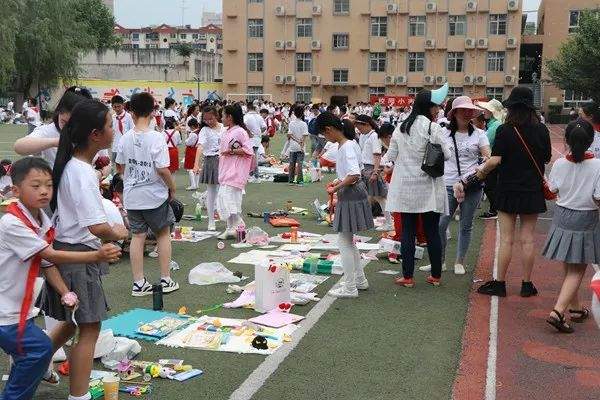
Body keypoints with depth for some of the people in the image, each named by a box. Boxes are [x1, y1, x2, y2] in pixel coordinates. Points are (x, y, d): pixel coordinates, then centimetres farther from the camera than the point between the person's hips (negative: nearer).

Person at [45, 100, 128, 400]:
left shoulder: (70, 164, 4)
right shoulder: (83, 173, -24)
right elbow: (98, 227, -33)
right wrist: (118, 234, -11)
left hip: (66, 250, 10)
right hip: (79, 255, -10)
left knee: (74, 320, 26)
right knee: (89, 329, 0)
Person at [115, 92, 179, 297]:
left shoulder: (126, 138, -1)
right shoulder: (156, 138, -16)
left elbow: (120, 166, 8)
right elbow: (162, 169, -19)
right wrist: (172, 188, -4)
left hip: (132, 196, 4)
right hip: (154, 195, -4)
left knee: (137, 236, 10)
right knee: (163, 234, 13)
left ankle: (139, 282, 13)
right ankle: (165, 280, 17)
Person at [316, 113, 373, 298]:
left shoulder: (346, 147, -20)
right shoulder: (350, 143, 10)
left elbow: (354, 175, -28)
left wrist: (336, 189, -16)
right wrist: (339, 181, 12)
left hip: (351, 197, -10)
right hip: (353, 194, 10)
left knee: (344, 242, -1)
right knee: (348, 241, 19)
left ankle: (349, 288, 7)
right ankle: (359, 279, 30)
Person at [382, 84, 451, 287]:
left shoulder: (401, 128, 3)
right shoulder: (433, 128, -10)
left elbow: (391, 155, 10)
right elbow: (446, 155, -7)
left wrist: (381, 163, 30)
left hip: (405, 187, 3)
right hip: (429, 187, -3)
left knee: (408, 231, 6)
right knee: (432, 232, 7)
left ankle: (407, 276, 9)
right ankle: (435, 275, 16)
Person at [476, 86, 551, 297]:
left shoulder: (505, 130, -12)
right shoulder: (541, 130, -2)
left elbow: (495, 160, -18)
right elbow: (547, 158, 8)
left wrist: (482, 171, 0)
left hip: (508, 190, -2)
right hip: (533, 191, 2)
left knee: (506, 239, 3)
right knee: (528, 239, 8)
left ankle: (500, 283, 9)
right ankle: (526, 284, 15)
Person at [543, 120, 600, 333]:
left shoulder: (559, 164, -8)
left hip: (562, 217, 4)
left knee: (568, 267, 19)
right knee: (577, 271, 4)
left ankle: (576, 308, 34)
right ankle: (558, 311, -10)